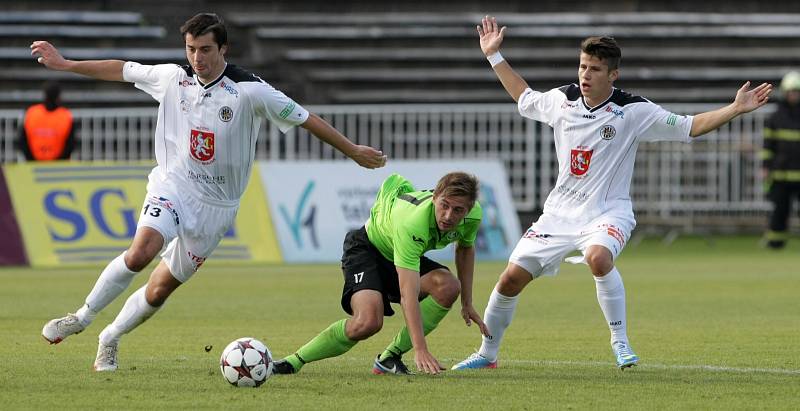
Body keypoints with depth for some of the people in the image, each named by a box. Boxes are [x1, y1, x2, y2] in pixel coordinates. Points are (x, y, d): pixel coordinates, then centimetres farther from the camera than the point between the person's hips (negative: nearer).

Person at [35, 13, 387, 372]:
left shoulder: (250, 90, -12)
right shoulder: (174, 78, -3)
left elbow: (307, 120, -5)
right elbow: (122, 70, 12)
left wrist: (354, 151, -1)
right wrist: (63, 64, 15)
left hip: (215, 204, 0)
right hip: (172, 184, 0)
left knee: (159, 290, 3)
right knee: (141, 252, -28)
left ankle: (109, 340, 26)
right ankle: (82, 317, -11)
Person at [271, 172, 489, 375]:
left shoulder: (474, 214, -21)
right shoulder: (411, 221, -42)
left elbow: (465, 248, 7)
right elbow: (408, 293, -46)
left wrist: (467, 303, 5)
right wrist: (420, 350, -52)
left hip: (410, 256, 7)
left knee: (448, 285, -26)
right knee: (368, 321, -34)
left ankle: (389, 358, -14)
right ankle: (294, 362, -16)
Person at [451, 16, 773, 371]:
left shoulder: (633, 111, -11)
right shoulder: (561, 100, 2)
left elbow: (690, 127, -9)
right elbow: (524, 99, 23)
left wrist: (735, 109, -20)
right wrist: (494, 56, 24)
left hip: (608, 212, -5)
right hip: (560, 211, 5)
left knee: (598, 257, -38)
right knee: (512, 277, -1)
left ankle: (620, 341, -21)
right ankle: (487, 354, 20)